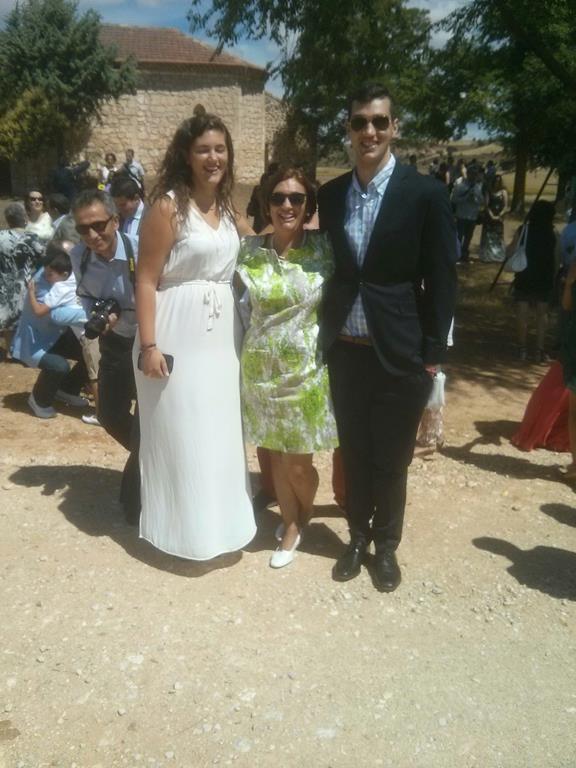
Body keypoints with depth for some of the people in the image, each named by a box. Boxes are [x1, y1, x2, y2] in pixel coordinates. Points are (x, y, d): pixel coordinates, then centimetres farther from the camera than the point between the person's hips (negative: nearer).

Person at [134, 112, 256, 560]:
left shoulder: (227, 207, 10)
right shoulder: (168, 206, -10)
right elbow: (146, 280, -13)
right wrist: (149, 345, -18)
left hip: (222, 333, 7)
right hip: (179, 334, -7)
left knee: (219, 431, 16)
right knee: (180, 432, 5)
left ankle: (219, 516, 35)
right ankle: (183, 525, 25)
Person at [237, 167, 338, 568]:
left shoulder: (325, 249, -6)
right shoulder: (249, 251, -3)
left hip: (307, 368, -1)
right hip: (263, 368, 2)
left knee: (298, 463, 5)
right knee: (277, 456, 12)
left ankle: (301, 519, 36)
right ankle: (291, 524, 37)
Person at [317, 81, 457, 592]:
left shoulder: (426, 194, -7)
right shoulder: (331, 194, 5)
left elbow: (441, 280, -6)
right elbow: (328, 269, 10)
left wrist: (432, 354, -8)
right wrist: (324, 335, 6)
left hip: (398, 355, -3)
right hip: (345, 352, 3)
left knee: (391, 460, 11)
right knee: (354, 455, 15)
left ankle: (386, 545, 32)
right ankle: (358, 537, 36)